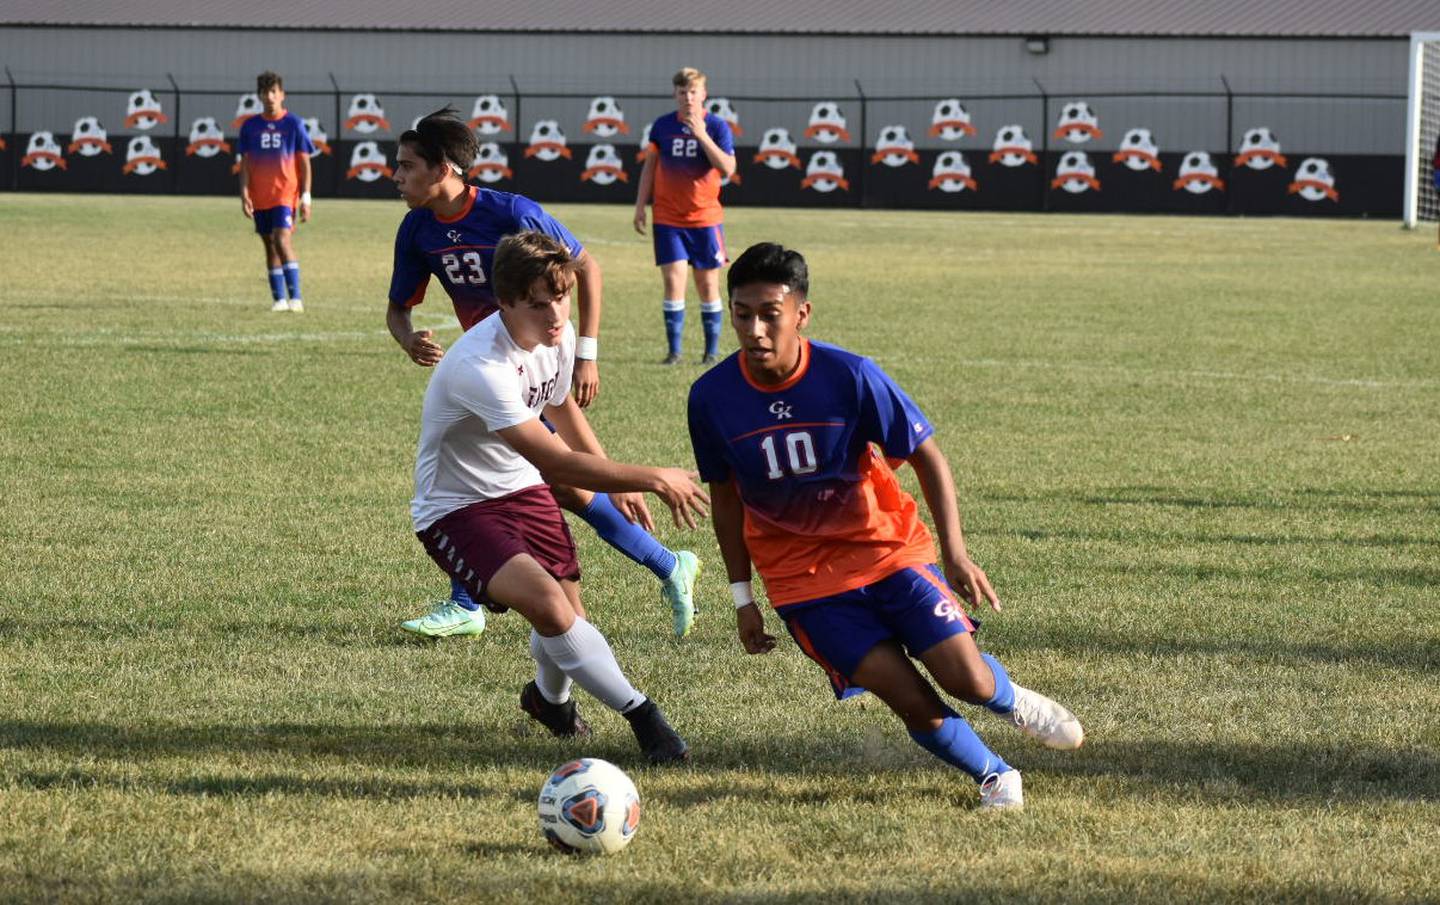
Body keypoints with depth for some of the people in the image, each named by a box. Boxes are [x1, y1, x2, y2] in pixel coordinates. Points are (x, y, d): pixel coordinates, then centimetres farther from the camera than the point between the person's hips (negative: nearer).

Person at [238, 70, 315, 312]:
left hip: (285, 193, -4)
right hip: (259, 197, 4)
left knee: (282, 239, -19)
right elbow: (245, 162, 7)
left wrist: (305, 197, -5)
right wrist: (244, 192, -5)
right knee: (270, 245, 8)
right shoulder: (250, 126, 6)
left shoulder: (294, 124, 0)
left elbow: (304, 163, 1)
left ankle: (295, 298, -19)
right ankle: (279, 299, 14)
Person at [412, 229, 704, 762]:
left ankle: (550, 698, 40)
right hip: (456, 511, -7)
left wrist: (620, 485, 21)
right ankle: (640, 715, -16)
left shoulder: (558, 334, -6)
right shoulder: (480, 367, -33)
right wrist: (653, 479, -29)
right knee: (547, 605, -27)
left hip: (520, 489, 7)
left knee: (569, 619, 6)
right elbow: (556, 463, -34)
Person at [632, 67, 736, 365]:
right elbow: (650, 166, 11)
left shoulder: (716, 126, -3)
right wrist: (640, 206, 6)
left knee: (708, 284, 4)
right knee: (673, 281, -7)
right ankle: (674, 350, -1)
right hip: (668, 218, 1)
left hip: (705, 218, -1)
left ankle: (712, 350, 14)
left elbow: (728, 168, -14)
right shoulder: (662, 126, 3)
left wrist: (702, 135, -21)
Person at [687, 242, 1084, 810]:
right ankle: (994, 776, 13)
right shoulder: (712, 398, -11)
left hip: (885, 546, 0)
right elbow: (726, 496, 5)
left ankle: (1015, 703, 26)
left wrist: (954, 552, -16)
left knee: (967, 680, -11)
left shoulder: (849, 376, -17)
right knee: (912, 701, -13)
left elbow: (927, 458, -6)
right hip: (803, 577, 0)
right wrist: (742, 596, 7)